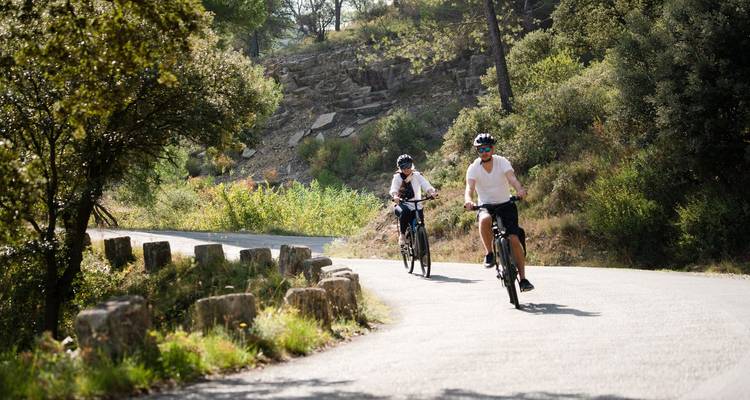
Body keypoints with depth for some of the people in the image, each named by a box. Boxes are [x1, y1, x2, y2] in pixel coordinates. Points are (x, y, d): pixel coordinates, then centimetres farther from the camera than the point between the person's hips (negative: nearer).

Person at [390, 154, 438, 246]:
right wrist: (395, 196, -42)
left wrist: (432, 192, -36)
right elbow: (393, 189, -18)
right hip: (403, 204, -2)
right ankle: (401, 235, -19)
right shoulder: (397, 177, -2)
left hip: (417, 206, 2)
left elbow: (426, 185, -14)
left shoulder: (417, 175, 2)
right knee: (404, 212, -36)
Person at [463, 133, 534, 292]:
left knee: (514, 239, -15)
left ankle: (523, 279, -6)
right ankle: (489, 254, -16)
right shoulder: (473, 168, -8)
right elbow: (469, 188, -21)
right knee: (484, 220, -37)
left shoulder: (502, 162, -8)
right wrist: (468, 201, -44)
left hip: (505, 204, 0)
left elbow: (512, 178, -25)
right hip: (486, 206, 0)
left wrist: (520, 189, -47)